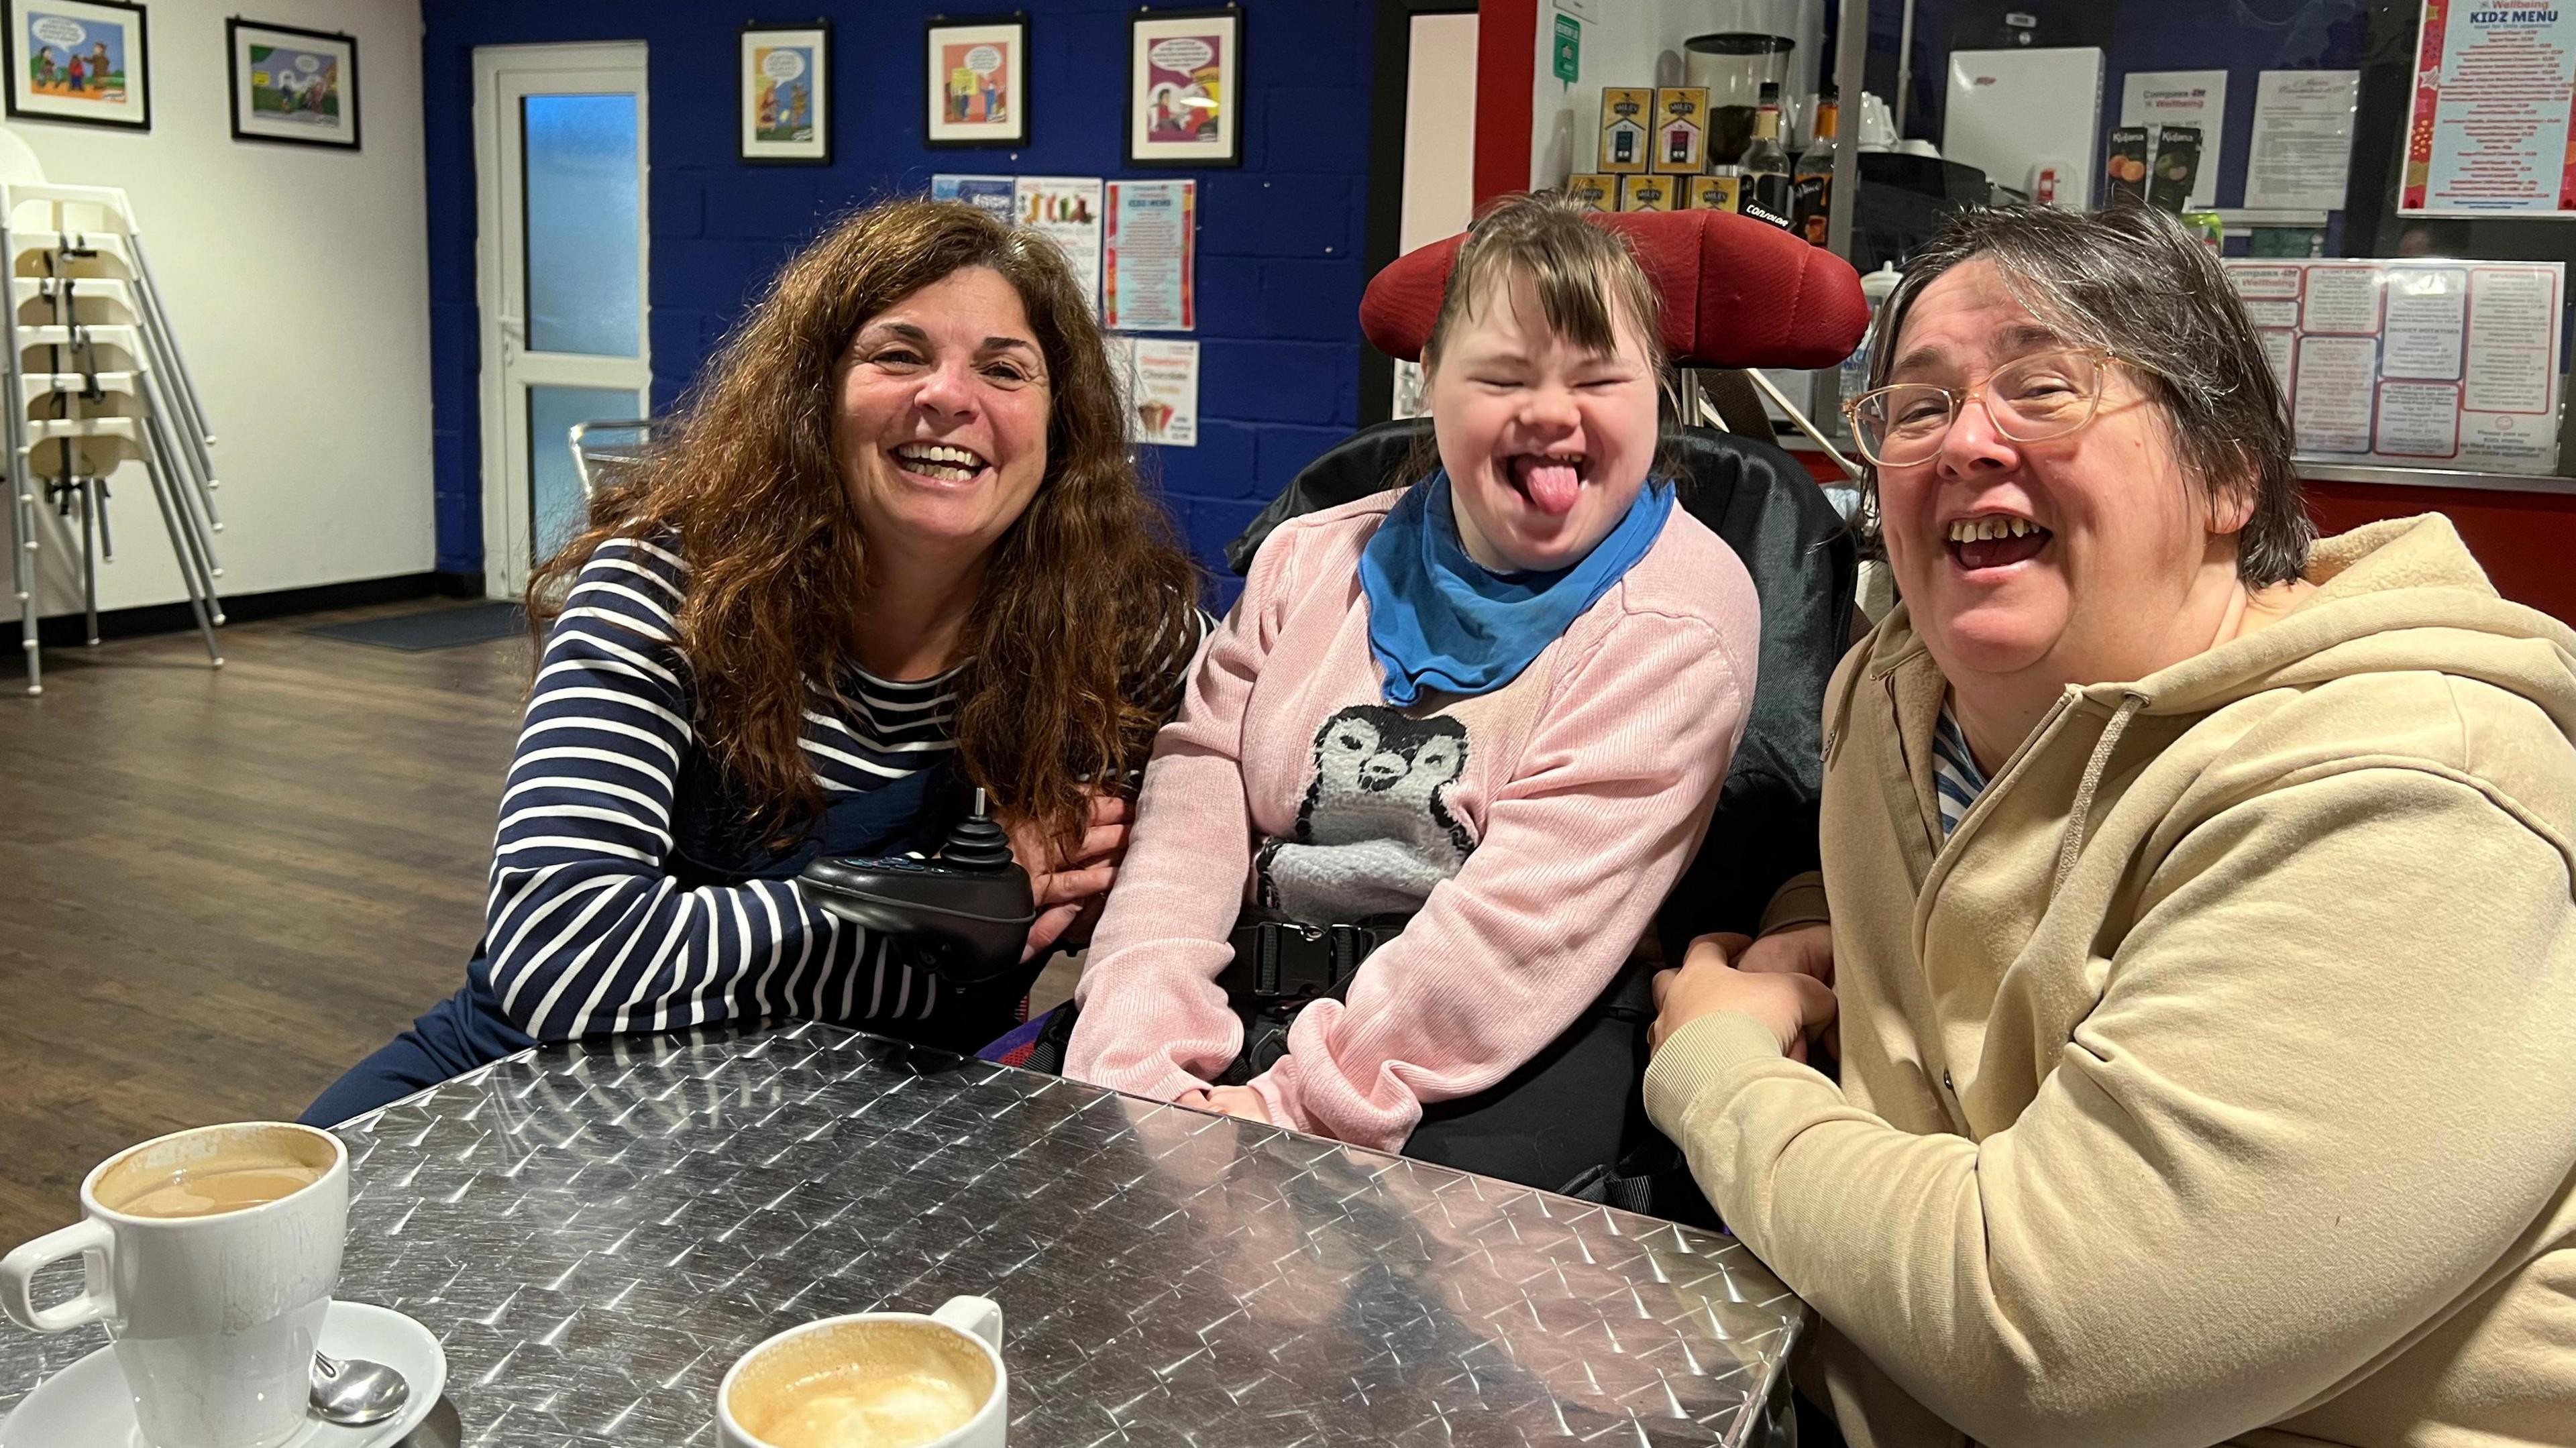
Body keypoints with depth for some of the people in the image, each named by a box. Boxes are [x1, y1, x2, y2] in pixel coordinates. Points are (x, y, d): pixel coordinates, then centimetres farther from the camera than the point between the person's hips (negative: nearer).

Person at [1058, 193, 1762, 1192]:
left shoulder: (1682, 612, -4)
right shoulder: (1312, 560, 11)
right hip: (1246, 1007, 4)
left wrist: (1297, 1105, -21)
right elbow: (1190, 814, 2)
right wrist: (1140, 1073, -14)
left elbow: (1531, 916, -15)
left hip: (1507, 1049, -4)